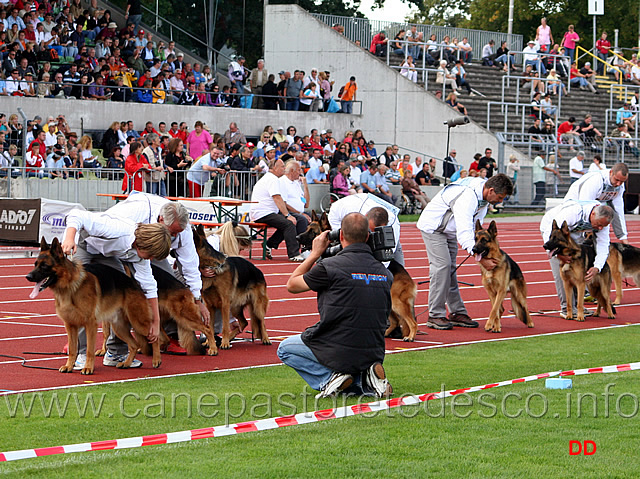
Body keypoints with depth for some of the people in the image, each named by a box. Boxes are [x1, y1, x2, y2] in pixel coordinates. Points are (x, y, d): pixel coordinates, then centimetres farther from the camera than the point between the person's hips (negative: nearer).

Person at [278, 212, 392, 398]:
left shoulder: (330, 266, -12)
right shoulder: (385, 273, 3)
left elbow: (292, 285, 4)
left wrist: (315, 253, 14)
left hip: (339, 351, -5)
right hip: (374, 353, 5)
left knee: (285, 349, 19)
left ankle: (331, 378, -1)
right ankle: (366, 379, 3)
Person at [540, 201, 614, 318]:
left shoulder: (602, 219, -24)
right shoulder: (572, 212, -43)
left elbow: (603, 247, -22)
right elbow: (549, 234, -38)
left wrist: (596, 268, -38)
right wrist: (558, 254, -51)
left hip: (574, 231, 6)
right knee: (561, 269, -16)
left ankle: (576, 304, 7)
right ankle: (566, 308, -14)